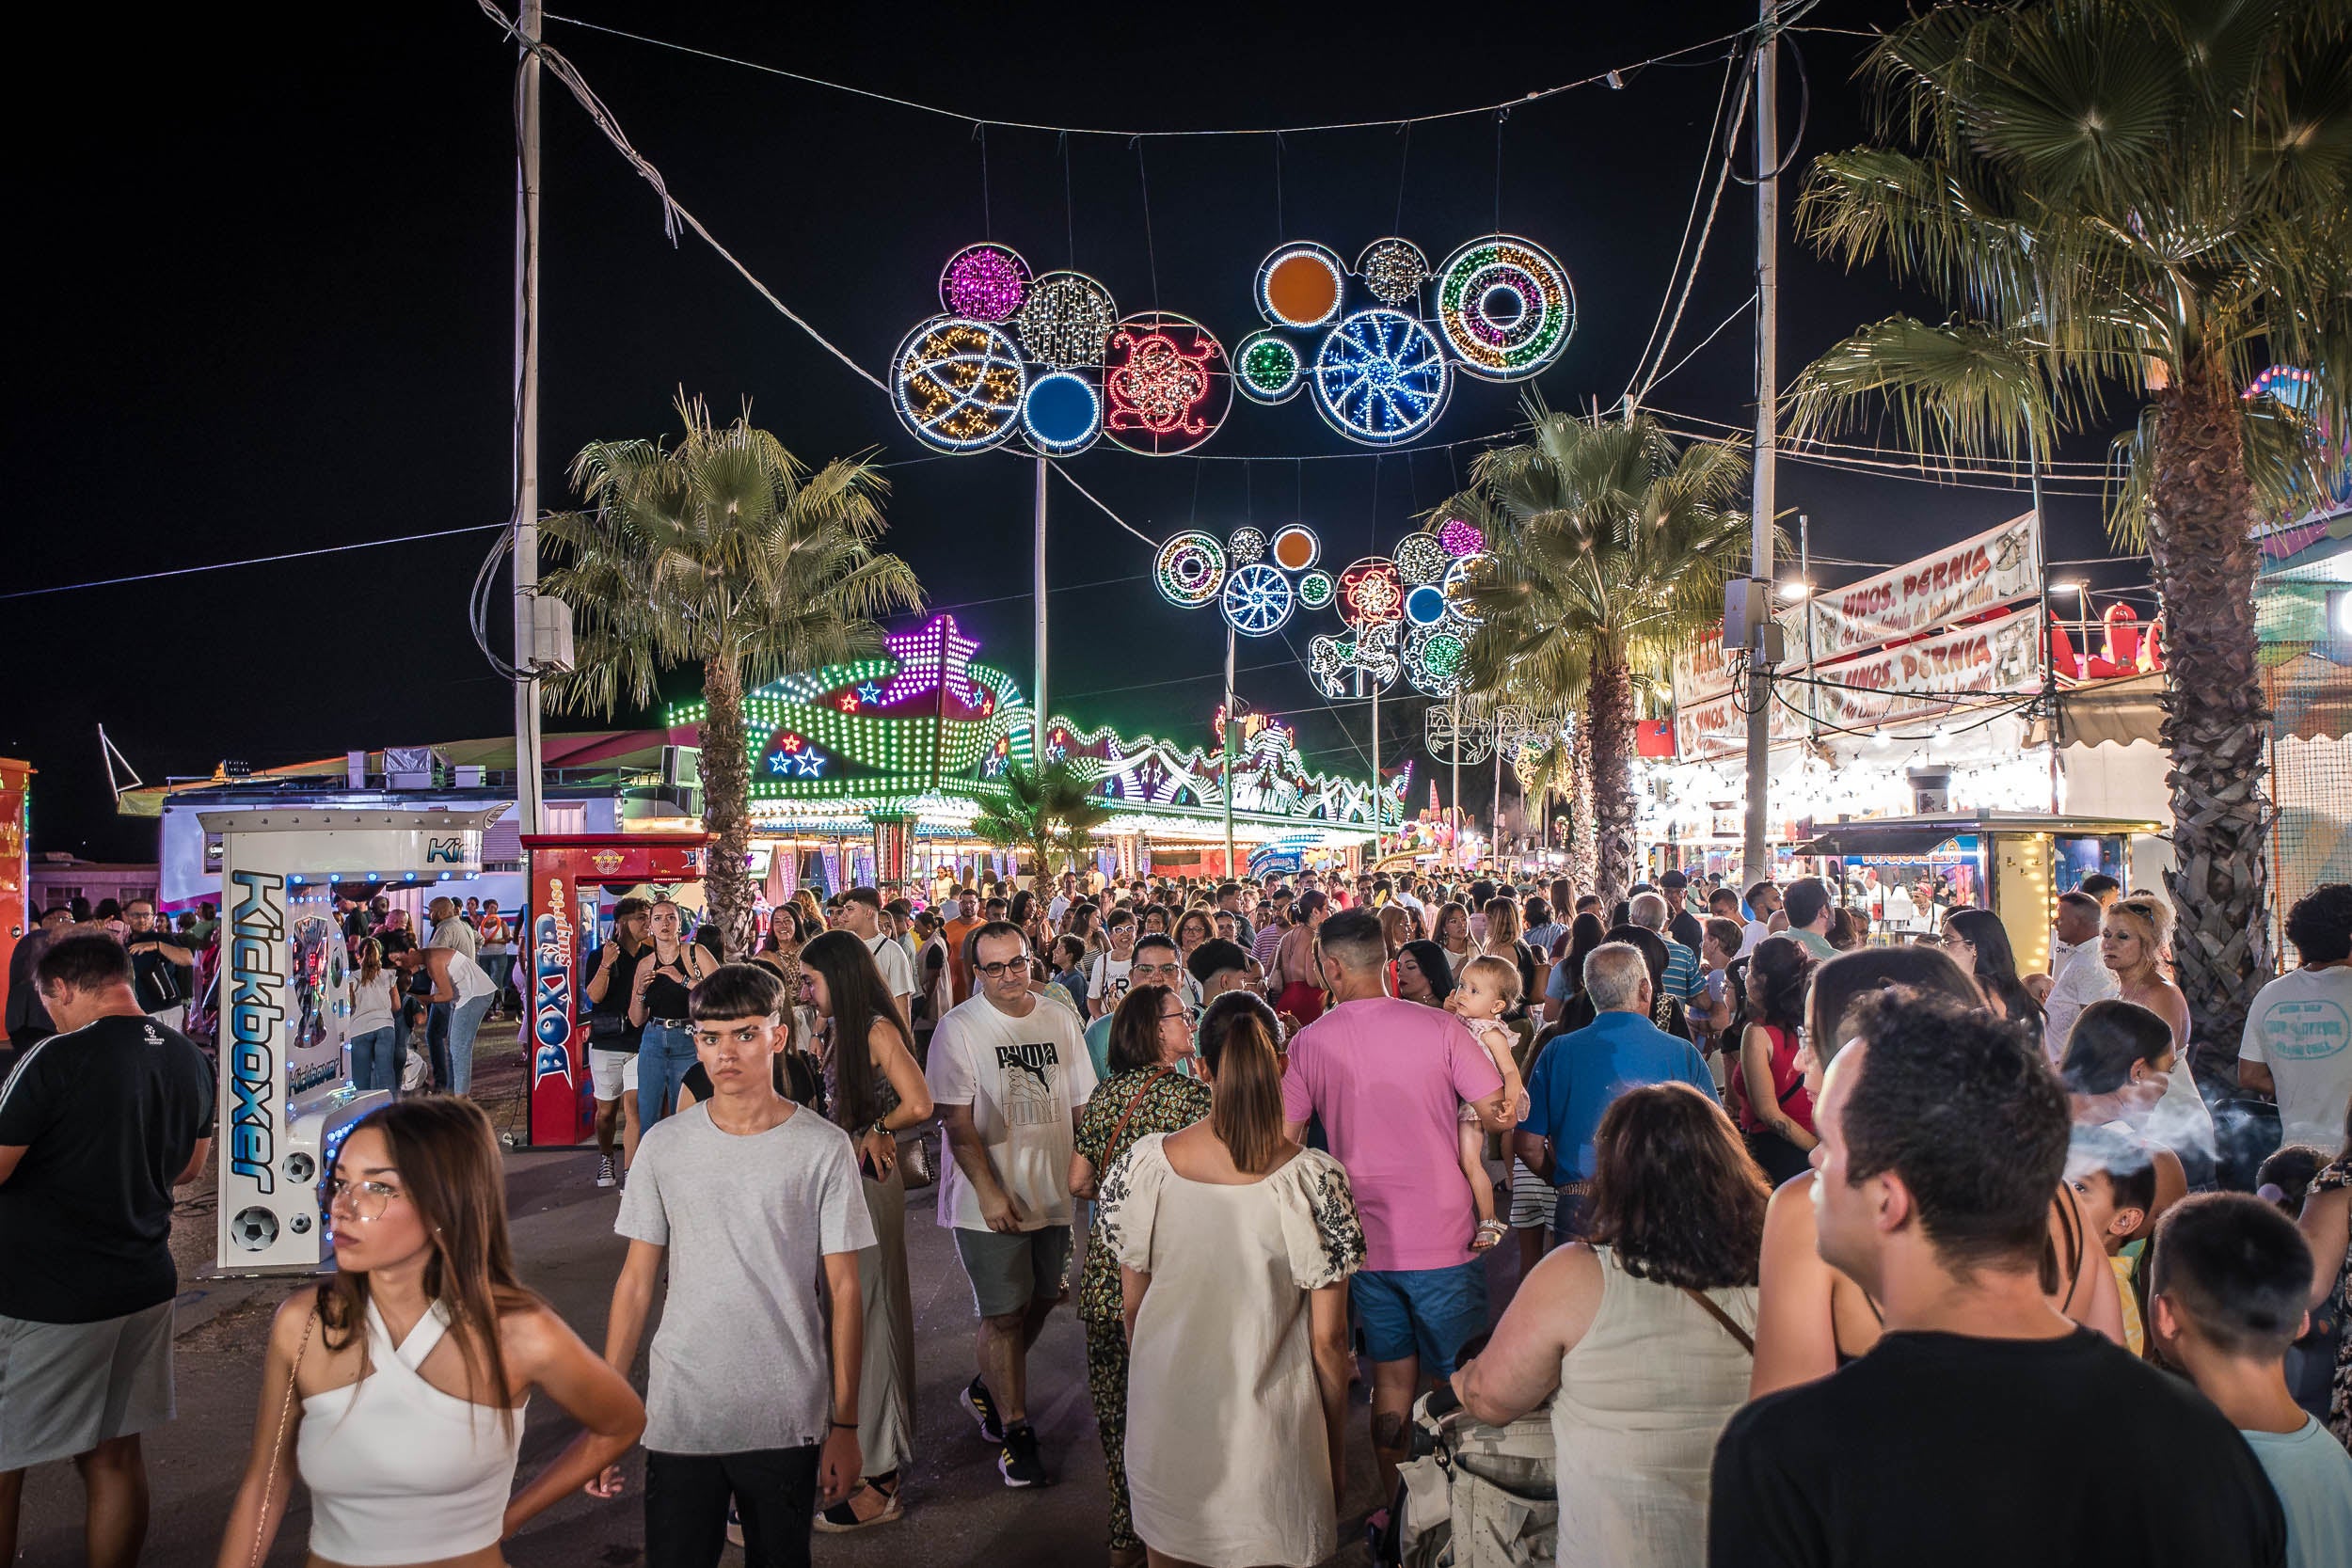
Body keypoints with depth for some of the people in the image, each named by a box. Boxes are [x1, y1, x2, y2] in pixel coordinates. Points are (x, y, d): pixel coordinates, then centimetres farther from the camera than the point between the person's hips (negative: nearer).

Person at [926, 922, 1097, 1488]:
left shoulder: (1060, 1020, 5)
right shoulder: (958, 1028, -10)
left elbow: (1082, 1104, 12)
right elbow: (956, 1120, -13)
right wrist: (989, 1192, -19)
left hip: (1052, 1191, 5)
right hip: (991, 1198, -5)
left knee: (1041, 1299, 15)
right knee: (1004, 1313, -1)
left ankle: (987, 1388, 38)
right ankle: (1014, 1430, 14)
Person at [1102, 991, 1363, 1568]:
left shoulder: (1143, 1164, -13)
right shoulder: (1315, 1179, -18)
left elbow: (1131, 1306, -1)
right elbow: (1328, 1339, -10)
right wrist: (1338, 1448, 4)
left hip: (1165, 1426, 2)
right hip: (1269, 1435, -2)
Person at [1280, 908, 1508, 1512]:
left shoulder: (1308, 1043, -4)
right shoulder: (1438, 1026, -12)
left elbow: (1284, 1142, 0)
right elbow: (1500, 1114, -8)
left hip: (1365, 1240, 3)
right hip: (1442, 1237, -2)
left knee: (1392, 1377, 16)